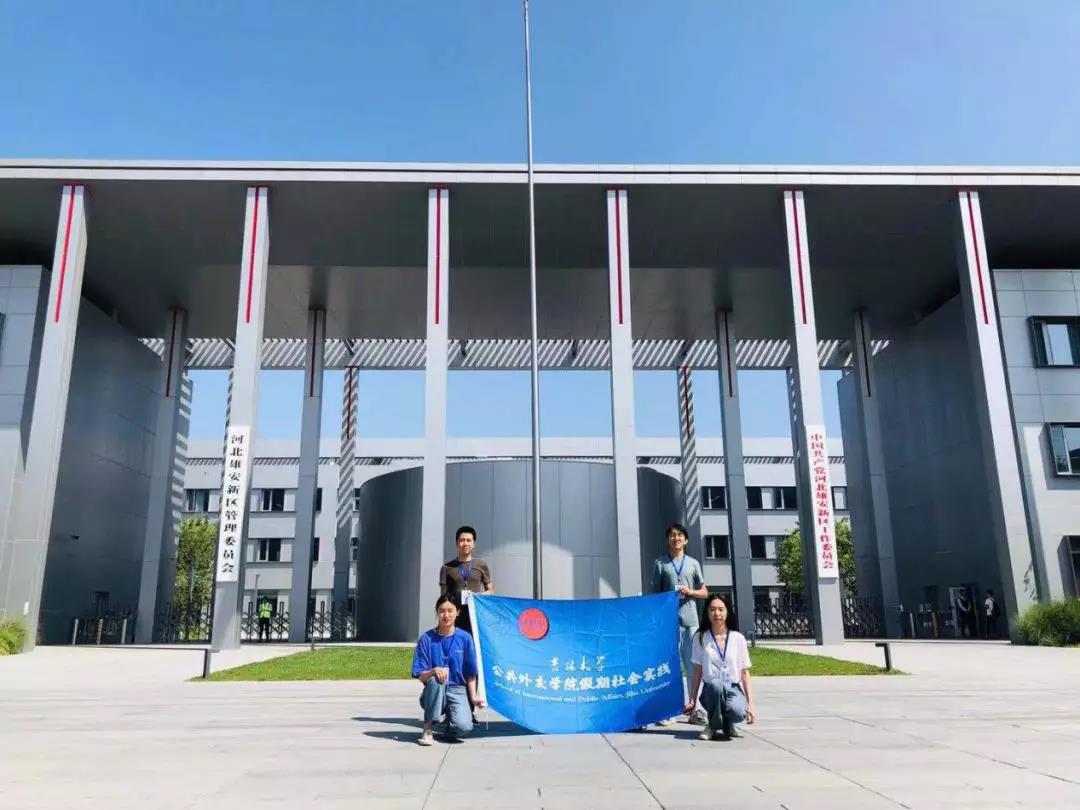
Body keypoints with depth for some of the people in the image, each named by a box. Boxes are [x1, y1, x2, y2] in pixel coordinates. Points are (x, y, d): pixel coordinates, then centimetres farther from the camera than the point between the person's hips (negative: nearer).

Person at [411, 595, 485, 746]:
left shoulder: (465, 638, -1)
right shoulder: (427, 639, -3)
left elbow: (471, 673, 4)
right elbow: (420, 676, -6)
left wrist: (473, 696, -7)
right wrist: (434, 671, -26)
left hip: (457, 691, 0)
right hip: (434, 694, 0)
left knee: (464, 727, -28)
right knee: (437, 679, -35)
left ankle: (450, 719, 10)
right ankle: (427, 729, -16)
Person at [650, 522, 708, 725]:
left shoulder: (693, 563, 14)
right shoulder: (660, 563, 9)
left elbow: (704, 592, 16)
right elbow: (656, 592, 9)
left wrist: (690, 591, -5)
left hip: (690, 619, 2)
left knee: (693, 665, 1)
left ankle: (695, 709, 8)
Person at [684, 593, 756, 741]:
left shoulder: (738, 638, 4)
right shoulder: (700, 637, 3)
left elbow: (745, 673, 5)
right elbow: (697, 672, 5)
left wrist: (750, 704, -3)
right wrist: (692, 700, -1)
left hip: (734, 689, 1)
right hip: (711, 691, 0)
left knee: (738, 712, -35)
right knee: (715, 684, -38)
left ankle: (727, 724, 5)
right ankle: (713, 726, -9)